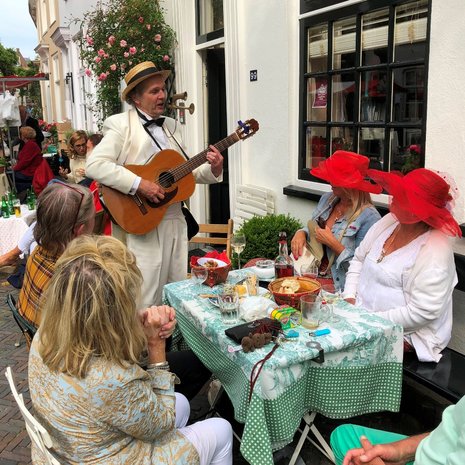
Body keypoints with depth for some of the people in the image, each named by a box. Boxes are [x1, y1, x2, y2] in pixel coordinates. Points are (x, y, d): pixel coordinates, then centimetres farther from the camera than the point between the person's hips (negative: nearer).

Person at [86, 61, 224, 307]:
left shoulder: (171, 126, 15)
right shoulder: (120, 124, -5)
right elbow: (94, 165, -18)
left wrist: (213, 169, 1)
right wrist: (139, 184, -23)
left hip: (174, 221, 7)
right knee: (146, 298, -1)